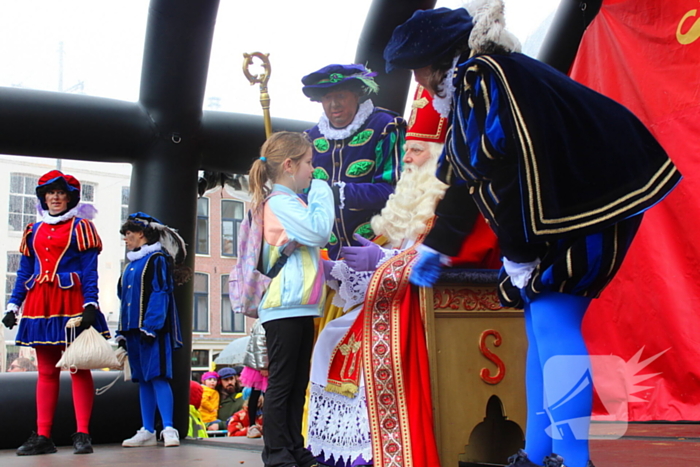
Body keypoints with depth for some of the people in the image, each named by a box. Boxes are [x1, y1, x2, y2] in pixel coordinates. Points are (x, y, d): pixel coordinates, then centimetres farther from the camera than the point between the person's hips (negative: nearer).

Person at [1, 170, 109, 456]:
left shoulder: (80, 226, 3)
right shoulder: (33, 231, 17)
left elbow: (90, 270, -3)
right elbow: (24, 272, 18)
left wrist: (90, 304, -14)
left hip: (71, 302, -5)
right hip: (39, 304, 5)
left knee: (79, 368, -3)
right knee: (46, 372, 6)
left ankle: (82, 435, -2)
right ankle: (42, 437, 9)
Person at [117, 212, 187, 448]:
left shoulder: (157, 259, -4)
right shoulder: (131, 265, 19)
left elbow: (160, 294, -13)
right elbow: (124, 299, 20)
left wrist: (150, 327, -20)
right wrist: (122, 332, 14)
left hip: (153, 329, -8)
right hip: (133, 329, 8)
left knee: (157, 377, -12)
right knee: (143, 380, 8)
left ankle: (169, 429, -11)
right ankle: (147, 432, 12)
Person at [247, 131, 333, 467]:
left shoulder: (289, 201, 20)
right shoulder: (280, 201, -11)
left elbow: (314, 238, 23)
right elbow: (318, 232, -20)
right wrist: (322, 193, -7)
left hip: (300, 306, 10)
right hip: (285, 307, -10)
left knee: (298, 383, 12)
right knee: (281, 383, -4)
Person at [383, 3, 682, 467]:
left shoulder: (481, 74, -11)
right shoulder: (471, 85, 20)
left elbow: (505, 167, -19)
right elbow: (462, 177, 25)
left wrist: (517, 255, -16)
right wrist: (436, 249, 29)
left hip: (579, 205, -10)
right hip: (555, 212, 10)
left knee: (552, 323, -14)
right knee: (541, 328, 8)